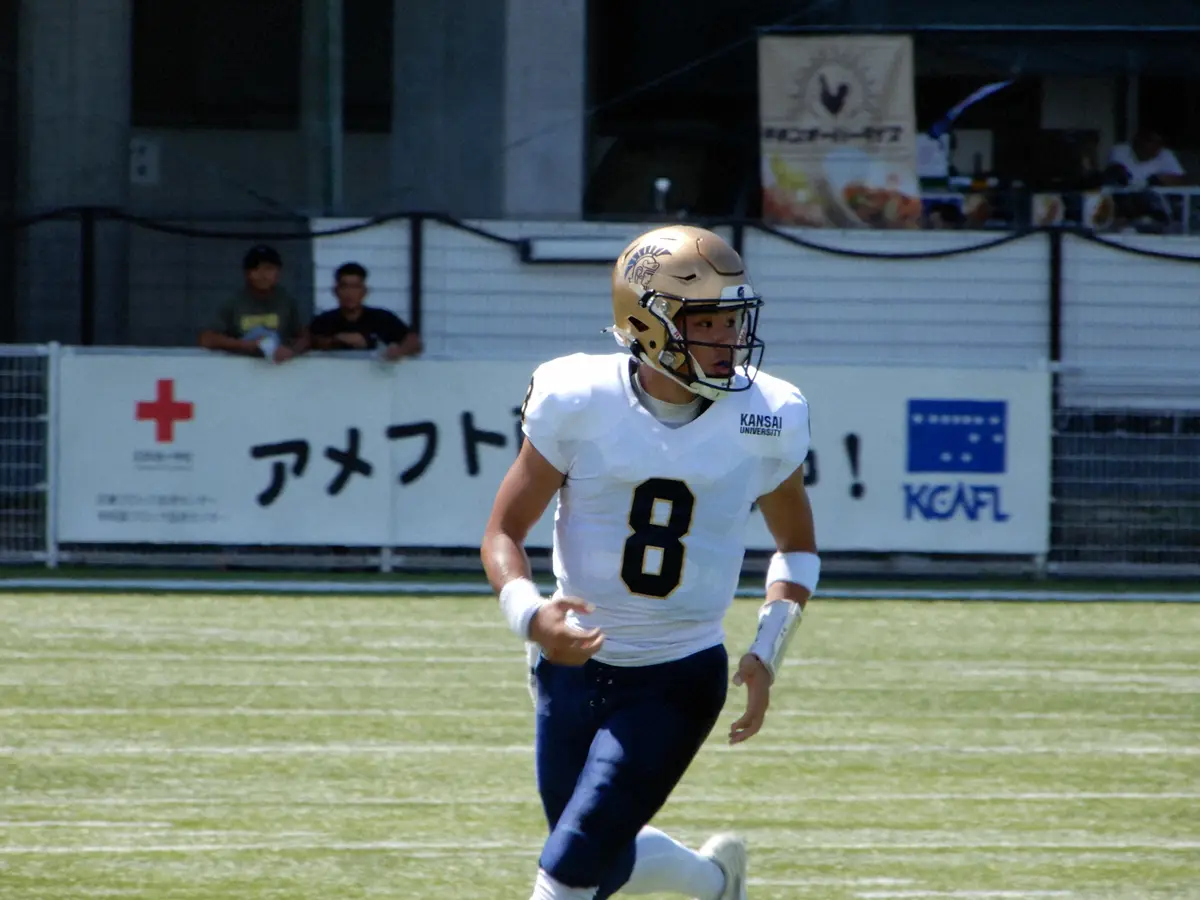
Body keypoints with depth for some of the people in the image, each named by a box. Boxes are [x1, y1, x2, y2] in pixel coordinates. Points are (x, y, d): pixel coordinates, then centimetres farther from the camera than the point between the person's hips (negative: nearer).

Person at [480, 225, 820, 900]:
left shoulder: (764, 420, -8)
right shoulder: (579, 403, -12)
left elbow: (798, 546, 9)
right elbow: (504, 532, -4)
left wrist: (769, 652, -6)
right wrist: (531, 614, -25)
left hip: (679, 681, -2)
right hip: (575, 664, 2)